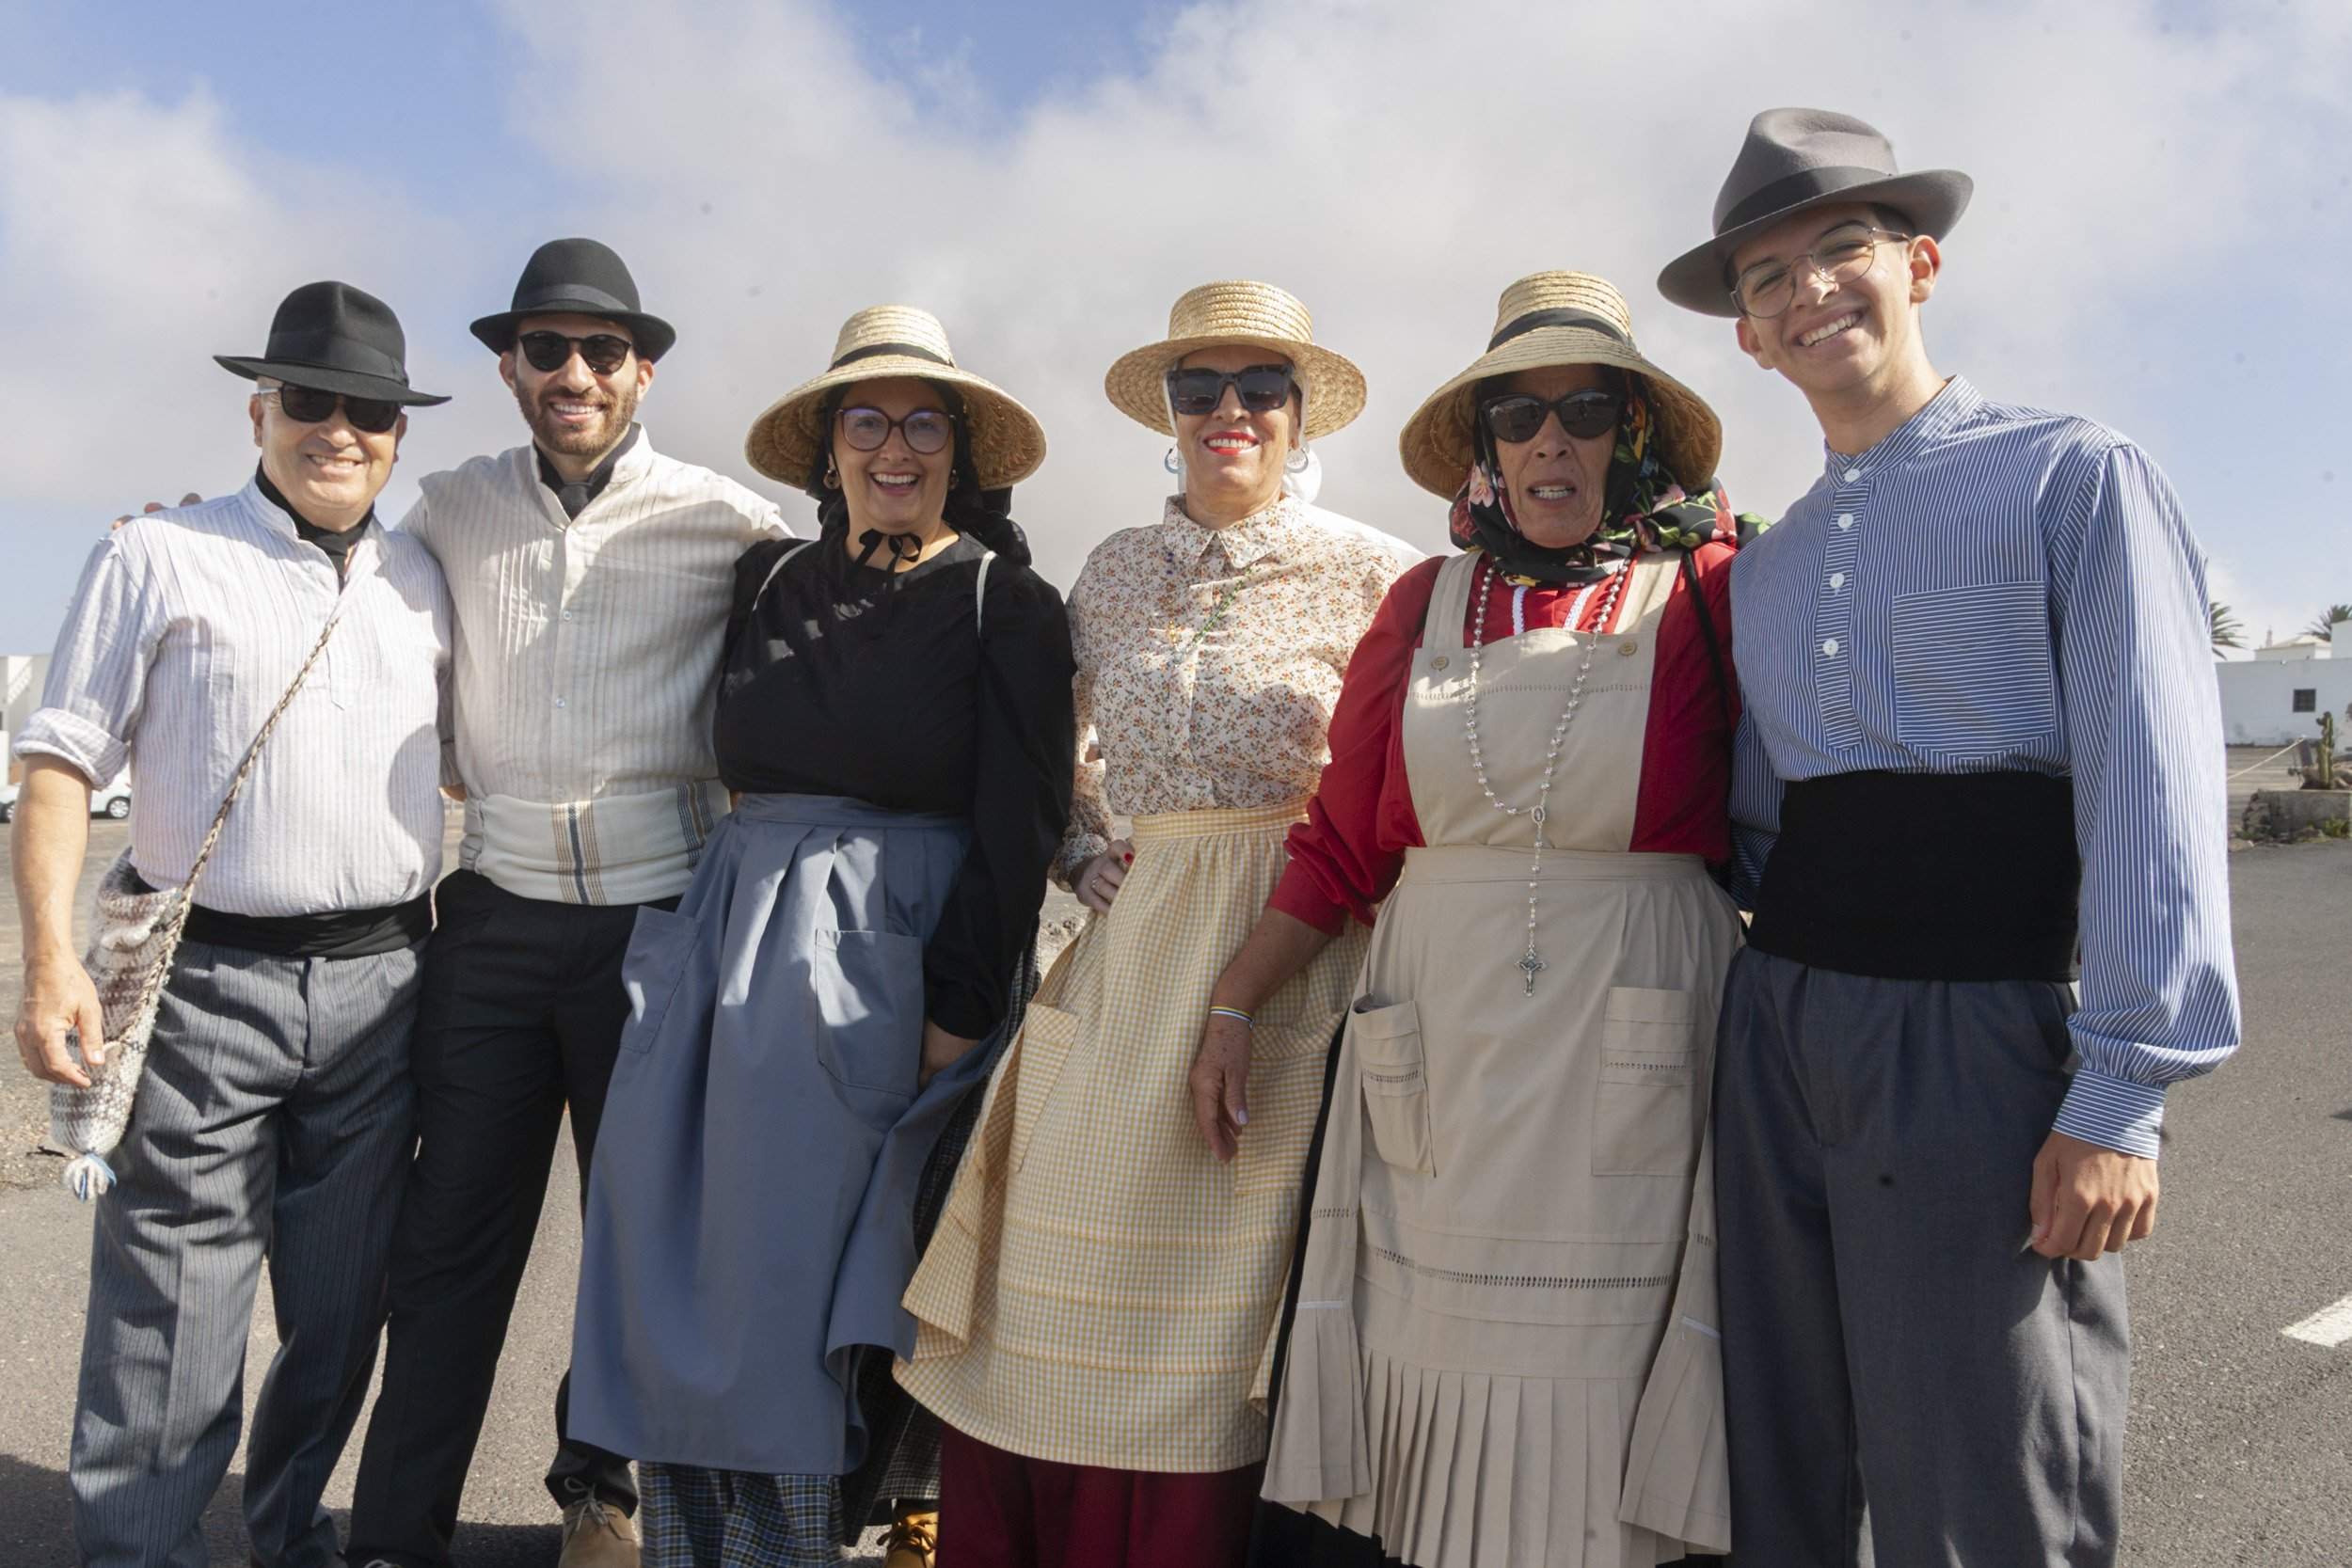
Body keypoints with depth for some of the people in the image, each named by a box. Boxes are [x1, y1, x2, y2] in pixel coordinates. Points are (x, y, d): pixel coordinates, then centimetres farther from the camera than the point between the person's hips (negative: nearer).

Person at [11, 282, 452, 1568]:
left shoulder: (421, 584, 12)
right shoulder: (160, 560, 1)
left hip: (383, 983, 4)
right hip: (209, 982, -3)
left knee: (340, 1307, 14)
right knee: (172, 1313, 0)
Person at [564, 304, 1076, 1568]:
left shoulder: (1005, 604, -1)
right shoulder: (770, 582, 12)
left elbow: (1016, 833, -6)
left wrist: (953, 1016, -12)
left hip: (881, 968, -4)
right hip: (728, 952, 5)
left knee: (791, 1283, 0)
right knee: (677, 1283, 6)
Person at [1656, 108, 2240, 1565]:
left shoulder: (2075, 476, -2)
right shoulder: (1766, 566, 16)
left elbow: (2154, 792, -9)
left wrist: (2120, 1100, -14)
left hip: (1980, 1035, -5)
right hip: (1778, 1032, 6)